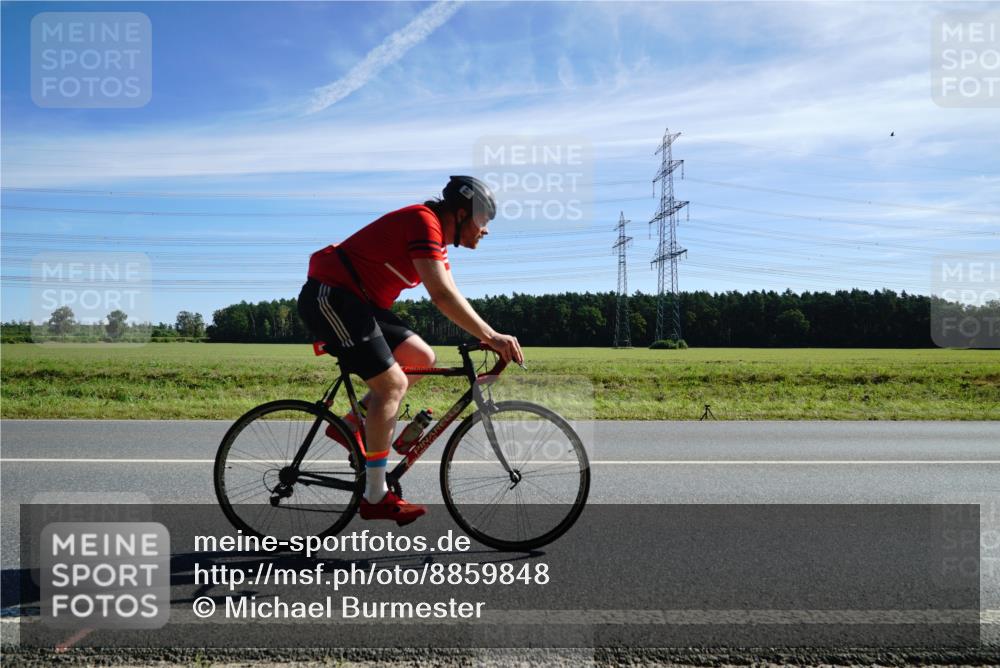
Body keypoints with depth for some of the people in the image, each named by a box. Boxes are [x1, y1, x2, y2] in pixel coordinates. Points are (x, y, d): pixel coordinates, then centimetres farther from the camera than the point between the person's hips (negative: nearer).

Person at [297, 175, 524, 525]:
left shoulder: (436, 241, 14)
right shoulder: (424, 221, -17)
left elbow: (451, 299, 14)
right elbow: (442, 296, -27)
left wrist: (487, 338, 5)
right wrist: (490, 336, -27)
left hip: (357, 302, 10)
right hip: (330, 297, -10)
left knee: (422, 358, 4)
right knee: (393, 383, -15)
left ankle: (350, 426, 10)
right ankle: (375, 498, -6)